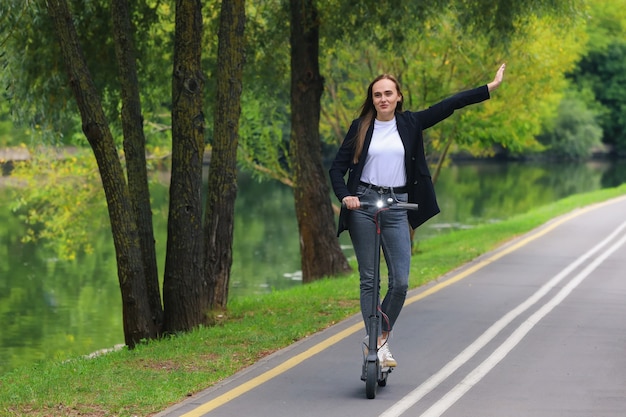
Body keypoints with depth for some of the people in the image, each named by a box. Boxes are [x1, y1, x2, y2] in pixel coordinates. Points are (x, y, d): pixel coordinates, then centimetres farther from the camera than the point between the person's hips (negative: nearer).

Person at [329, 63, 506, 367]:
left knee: (400, 282, -6)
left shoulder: (409, 124, 7)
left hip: (397, 207, 1)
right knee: (369, 279, 1)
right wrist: (345, 196, -14)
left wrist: (490, 88, 2)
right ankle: (373, 341, 6)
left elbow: (449, 105, 5)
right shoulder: (361, 127, 4)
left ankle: (382, 338, 10)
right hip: (363, 205, -1)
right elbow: (337, 168, 4)